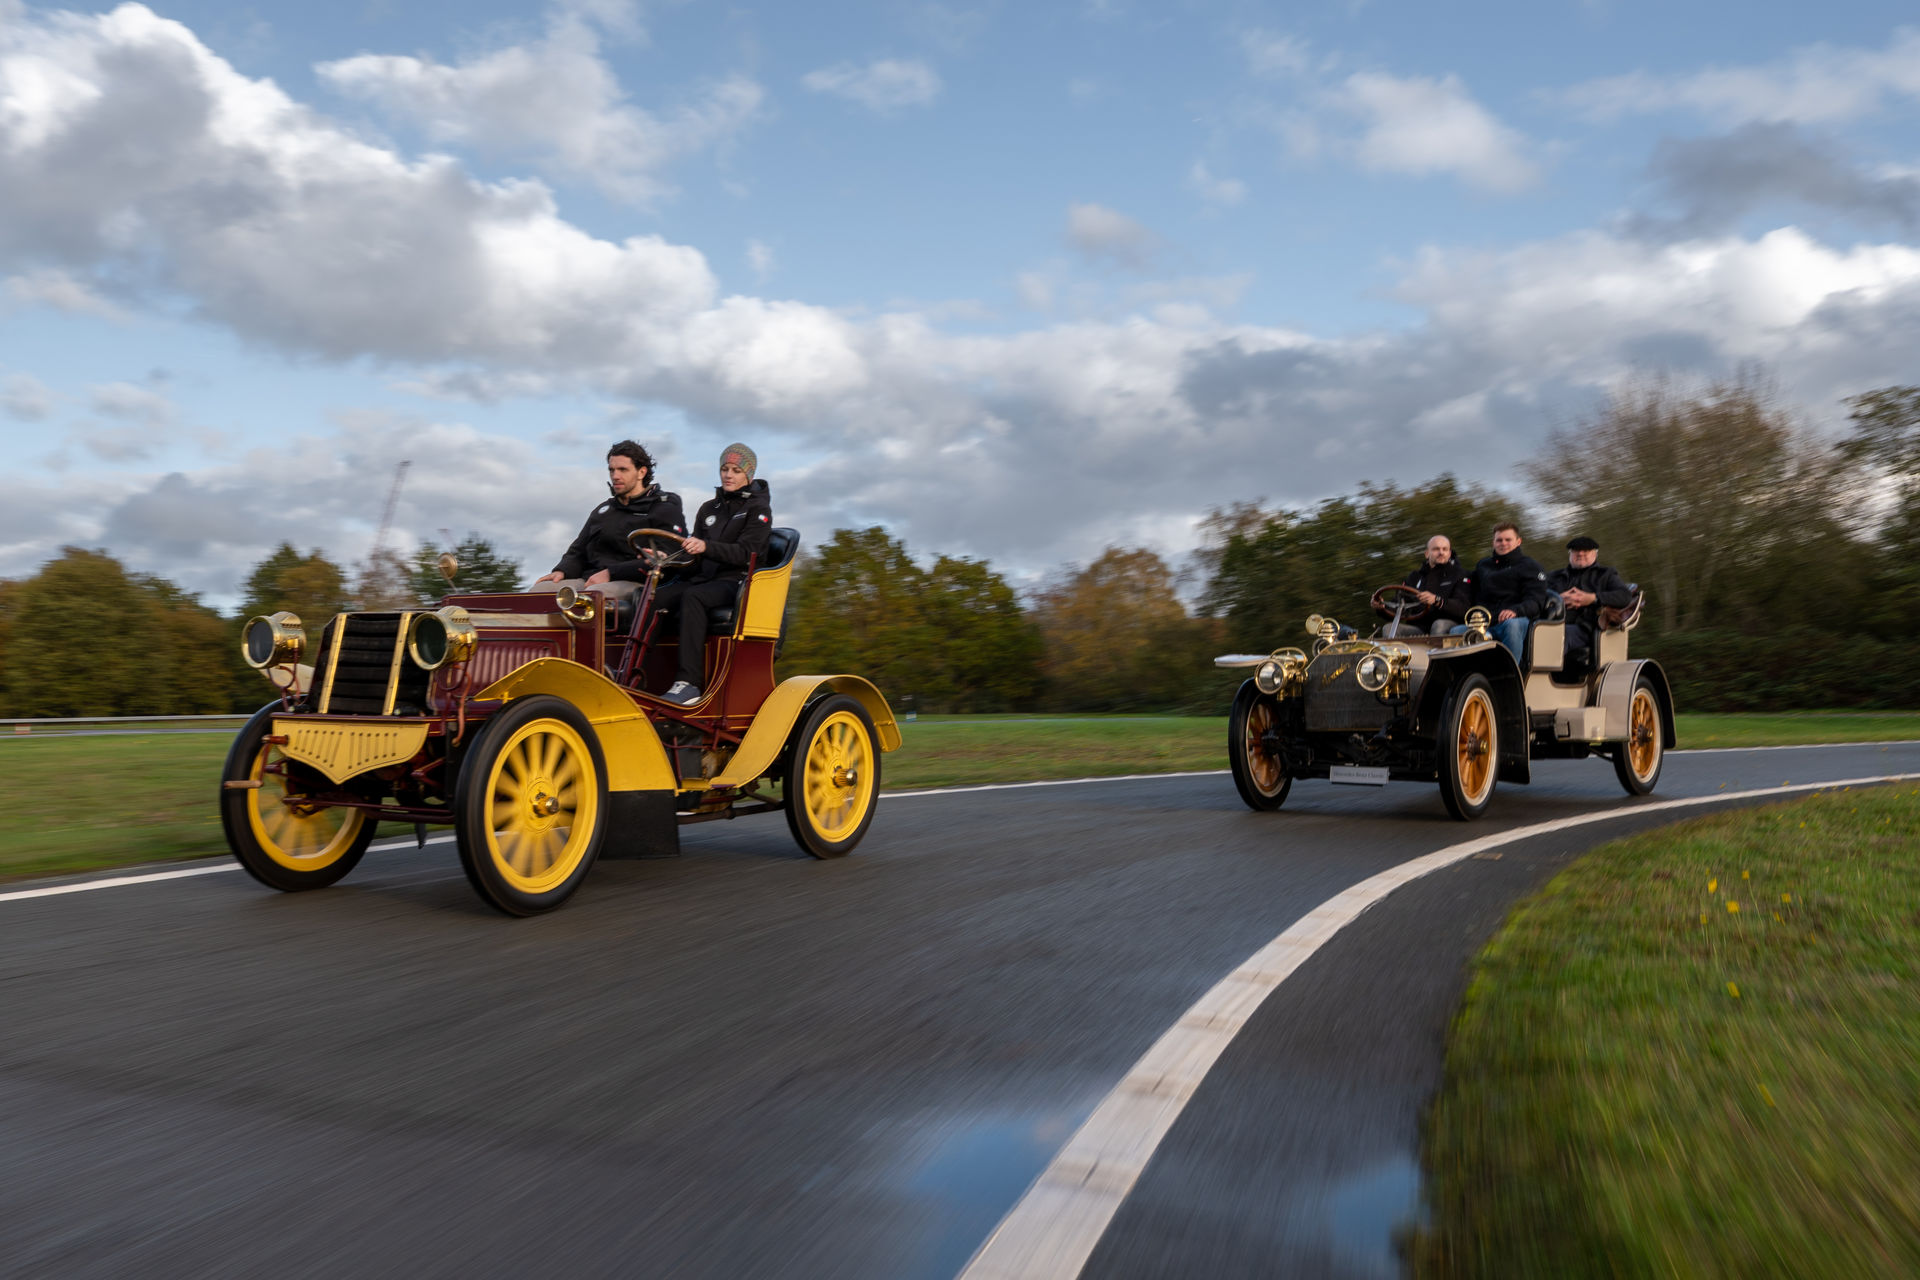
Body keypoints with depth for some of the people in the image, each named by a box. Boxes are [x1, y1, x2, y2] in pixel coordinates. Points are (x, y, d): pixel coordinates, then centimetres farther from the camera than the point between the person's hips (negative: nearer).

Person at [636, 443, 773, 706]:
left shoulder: (758, 508, 4)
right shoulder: (708, 508, 22)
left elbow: (745, 553, -13)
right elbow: (695, 558, 19)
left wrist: (706, 546, -28)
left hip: (737, 581, -6)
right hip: (704, 577, 6)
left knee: (692, 597, -38)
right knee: (649, 600, -22)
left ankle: (688, 682, -44)